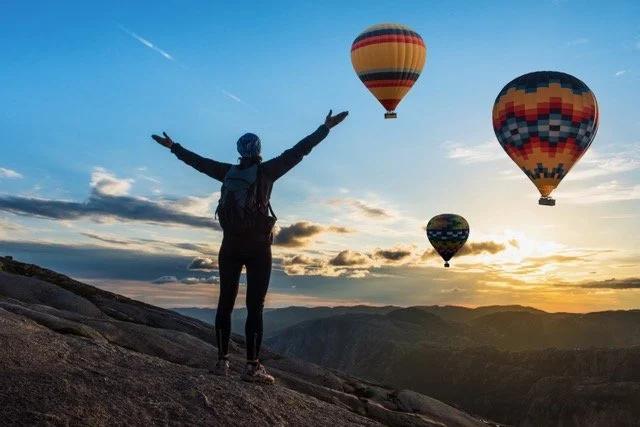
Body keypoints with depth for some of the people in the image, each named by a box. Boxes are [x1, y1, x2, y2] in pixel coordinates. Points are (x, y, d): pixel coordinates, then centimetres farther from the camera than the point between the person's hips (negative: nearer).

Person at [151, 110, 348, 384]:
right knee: (255, 306, -4)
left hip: (230, 246, 4)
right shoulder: (266, 171, -4)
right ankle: (252, 366, -6)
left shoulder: (228, 172, 6)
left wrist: (174, 147, 33)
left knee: (225, 303, 7)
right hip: (258, 247, -3)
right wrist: (326, 127, 2)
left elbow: (199, 162, 18)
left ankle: (222, 362, 8)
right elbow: (298, 151, -3)